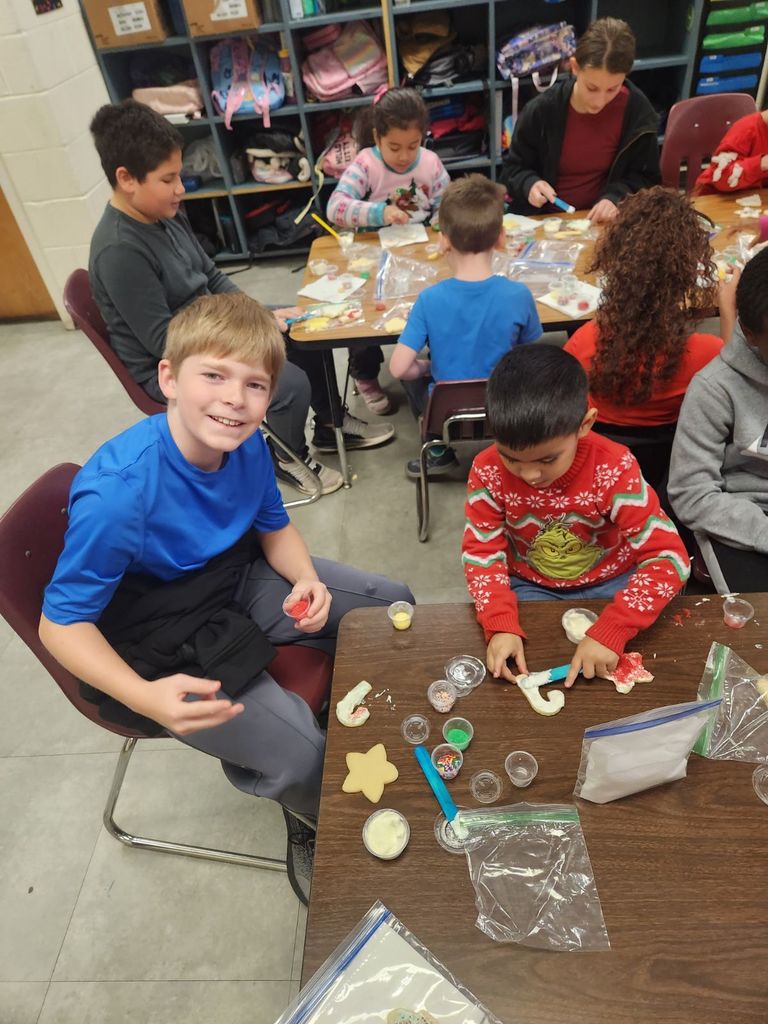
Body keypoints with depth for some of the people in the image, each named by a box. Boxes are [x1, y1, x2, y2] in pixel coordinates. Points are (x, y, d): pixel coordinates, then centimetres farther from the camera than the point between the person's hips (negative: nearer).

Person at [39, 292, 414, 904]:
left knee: (394, 606, 8)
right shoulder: (119, 492, -32)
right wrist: (146, 697, -35)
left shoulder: (247, 443, -14)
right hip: (164, 645, -6)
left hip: (239, 582, 7)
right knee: (303, 758, -18)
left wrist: (307, 579, -15)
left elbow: (274, 526, 4)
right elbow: (62, 623, -21)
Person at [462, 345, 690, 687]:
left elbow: (667, 556, -26)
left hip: (611, 582, 0)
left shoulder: (614, 469, -26)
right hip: (531, 587, 1)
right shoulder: (488, 471, -21)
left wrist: (611, 630, -38)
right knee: (502, 656, -22)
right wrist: (500, 625, -32)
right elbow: (482, 552, -15)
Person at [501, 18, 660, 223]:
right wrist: (530, 183, -19)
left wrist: (615, 197, -15)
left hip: (601, 220, 1)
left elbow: (645, 176, 4)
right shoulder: (541, 110, -10)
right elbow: (513, 168, 2)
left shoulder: (637, 112, -6)